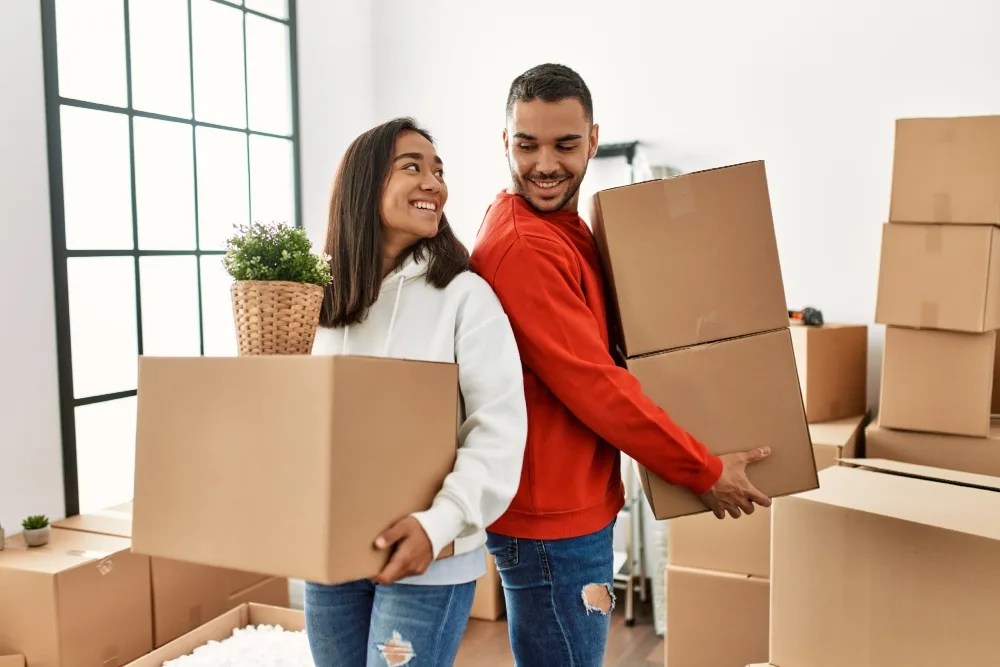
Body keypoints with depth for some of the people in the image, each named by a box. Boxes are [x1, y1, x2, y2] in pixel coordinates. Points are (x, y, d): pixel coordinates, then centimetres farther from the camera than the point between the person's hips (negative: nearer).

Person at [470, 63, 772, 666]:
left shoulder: (566, 230, 10)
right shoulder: (522, 246, -22)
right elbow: (594, 385, -23)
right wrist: (707, 473, -14)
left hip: (573, 505, 10)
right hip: (551, 517, -10)